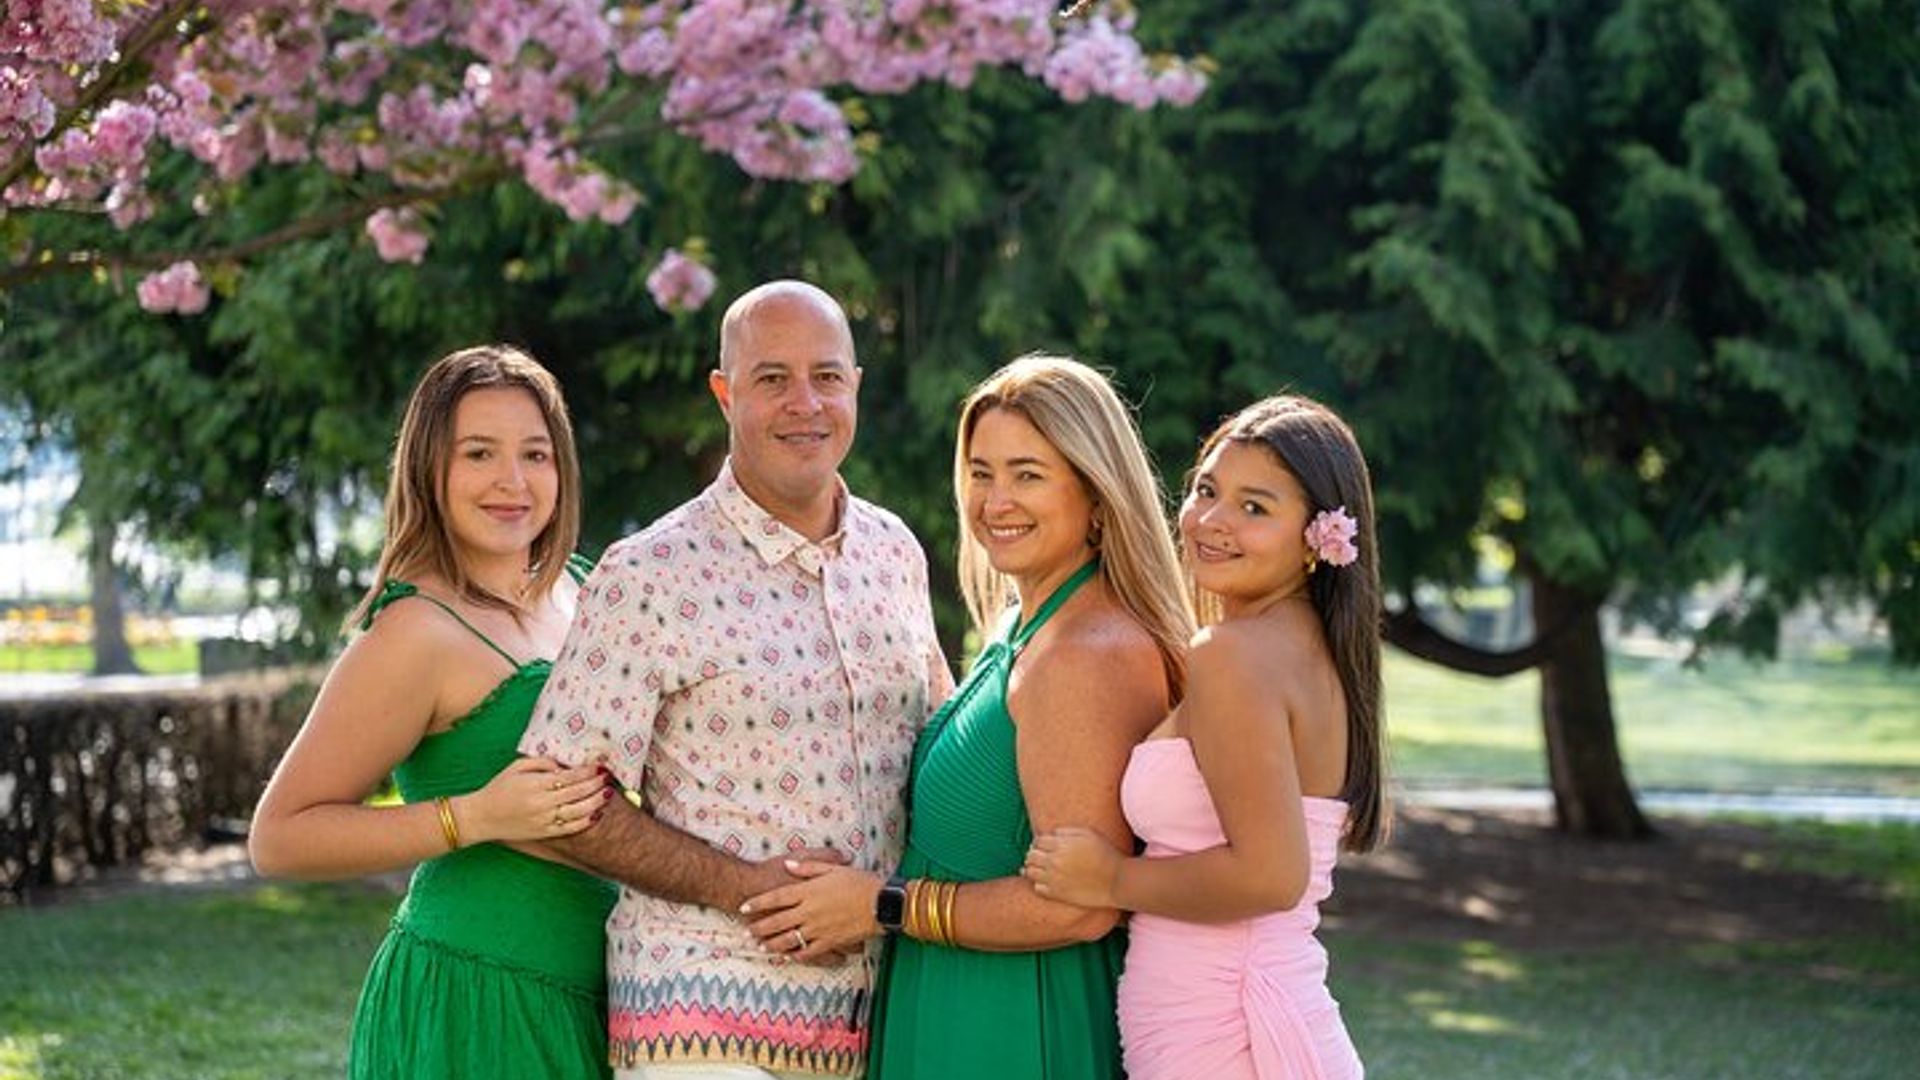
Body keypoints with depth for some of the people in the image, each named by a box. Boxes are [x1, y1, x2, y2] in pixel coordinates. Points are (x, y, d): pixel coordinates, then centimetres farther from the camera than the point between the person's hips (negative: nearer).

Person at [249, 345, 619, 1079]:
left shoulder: (571, 593, 9)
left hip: (577, 1007, 7)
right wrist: (475, 818, -20)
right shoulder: (418, 632, -14)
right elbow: (278, 839, -14)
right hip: (472, 1010, -7)